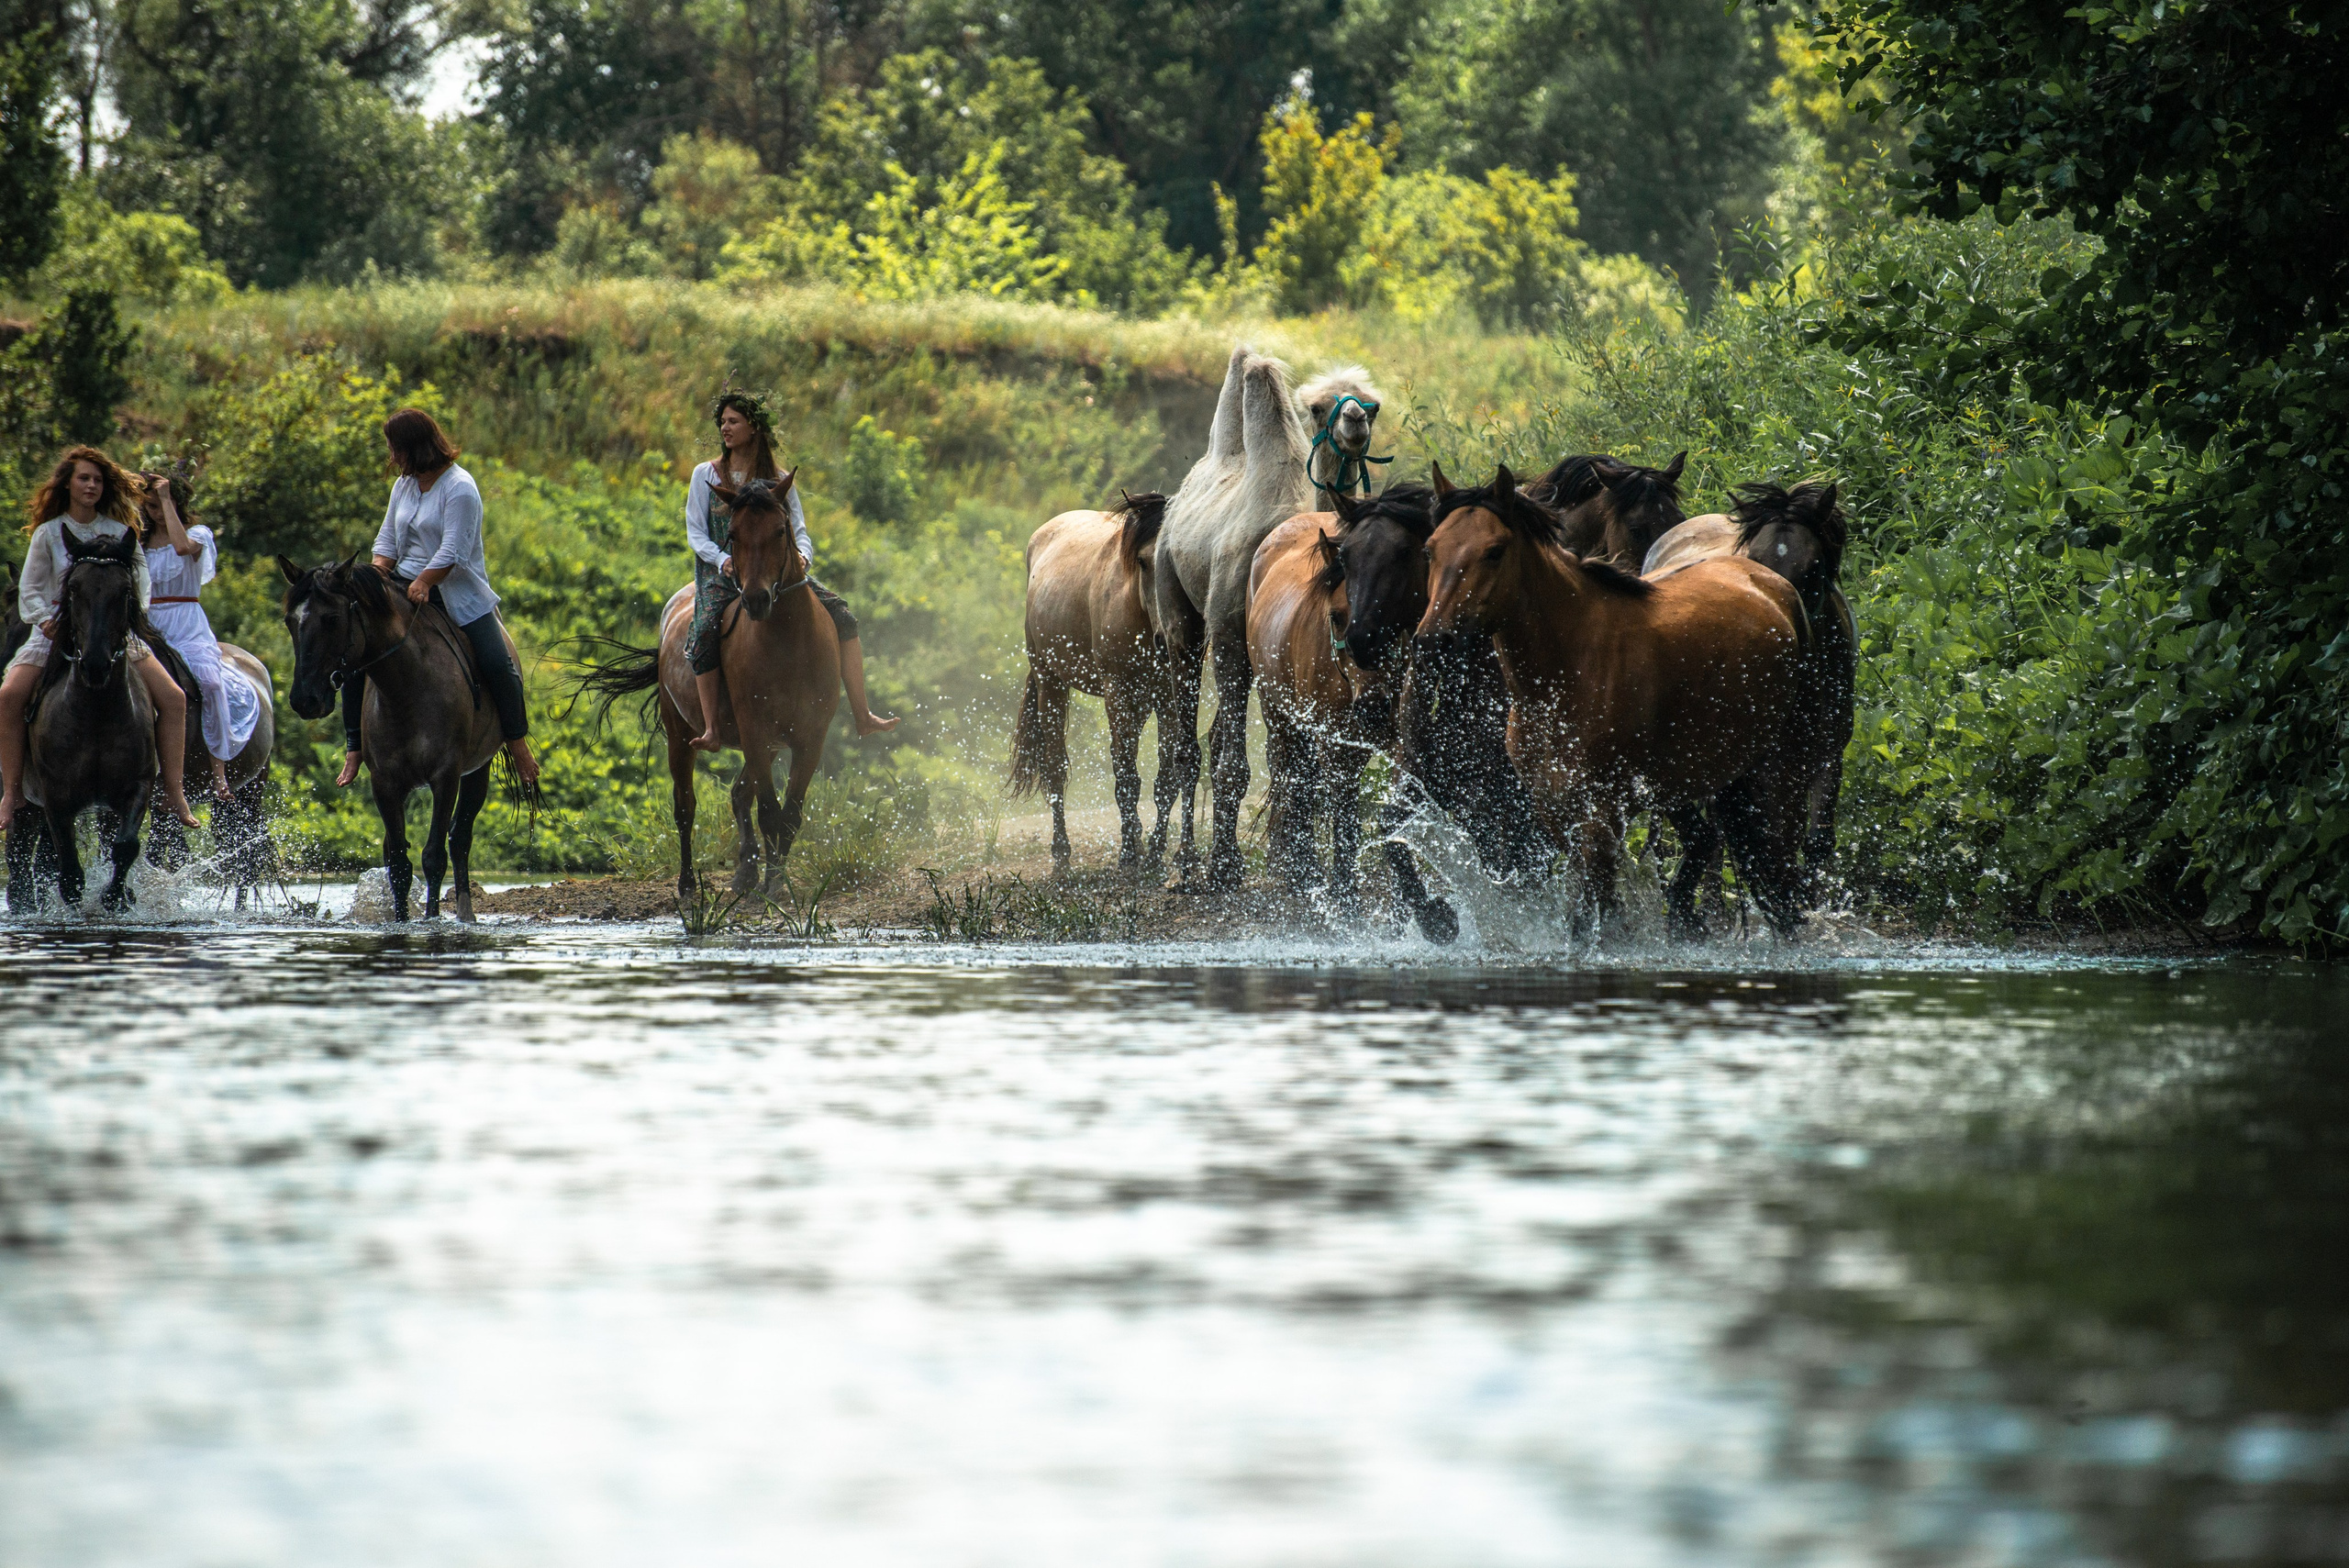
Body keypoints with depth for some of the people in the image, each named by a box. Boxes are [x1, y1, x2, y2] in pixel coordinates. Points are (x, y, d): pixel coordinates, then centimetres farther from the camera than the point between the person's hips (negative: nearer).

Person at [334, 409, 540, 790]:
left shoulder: (459, 488, -14)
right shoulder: (404, 485, 10)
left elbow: (452, 552, -21)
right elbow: (388, 538, 12)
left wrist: (421, 585, -31)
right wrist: (377, 577, -6)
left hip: (458, 594, -6)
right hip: (405, 585, 6)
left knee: (496, 664, -18)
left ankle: (518, 744, 1)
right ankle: (353, 747, -3)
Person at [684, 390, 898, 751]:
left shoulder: (779, 482, 10)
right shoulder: (706, 476, 6)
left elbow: (799, 531, 7)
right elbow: (695, 532, 2)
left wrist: (802, 556, -17)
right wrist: (722, 559, -17)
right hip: (722, 572, -2)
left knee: (841, 616, -14)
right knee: (703, 636, -33)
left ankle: (862, 716, -12)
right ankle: (711, 729, -28)